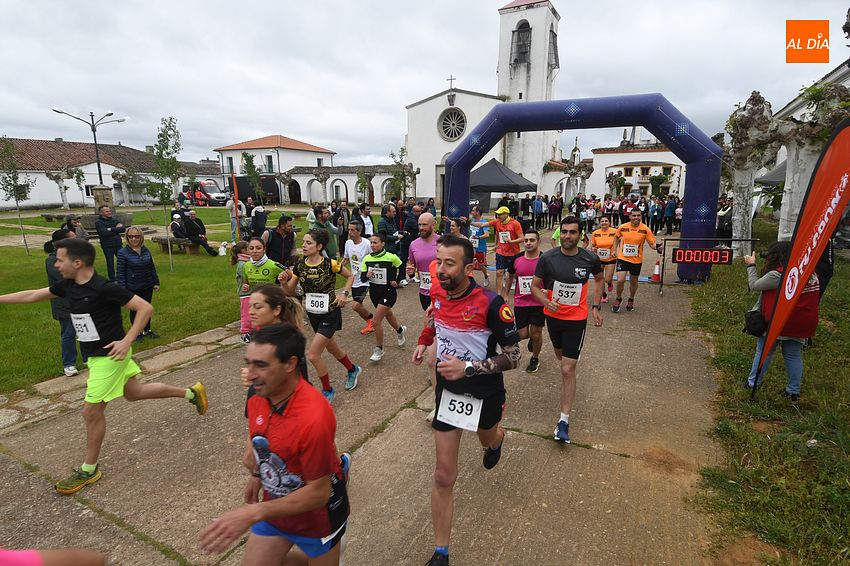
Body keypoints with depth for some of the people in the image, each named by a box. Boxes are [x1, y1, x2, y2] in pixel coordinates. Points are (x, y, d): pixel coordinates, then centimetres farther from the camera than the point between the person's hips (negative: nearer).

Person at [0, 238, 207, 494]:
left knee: (91, 411, 1)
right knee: (134, 392, 19)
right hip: (95, 355, 9)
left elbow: (145, 308, -24)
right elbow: (32, 295, 16)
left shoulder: (105, 288, -24)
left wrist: (126, 341, -25)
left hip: (109, 355, -9)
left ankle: (89, 471, 20)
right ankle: (191, 392, 33)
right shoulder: (68, 285, 1)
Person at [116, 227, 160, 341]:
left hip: (148, 286, 4)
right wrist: (123, 289, -12)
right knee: (135, 310, 10)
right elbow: (120, 272, -10)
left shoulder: (146, 250, 0)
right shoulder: (123, 253, -12)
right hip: (133, 288, -4)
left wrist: (156, 282, 11)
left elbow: (152, 267, 10)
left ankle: (147, 330, 31)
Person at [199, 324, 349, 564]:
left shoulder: (313, 417, -38)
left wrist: (252, 514, -32)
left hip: (316, 516, -6)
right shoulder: (258, 396, -14)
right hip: (274, 506, 6)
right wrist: (256, 475, 11)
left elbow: (318, 493, -29)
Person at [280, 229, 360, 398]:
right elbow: (289, 292, 1)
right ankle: (352, 370, 50)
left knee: (312, 355, -10)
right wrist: (284, 281, -19)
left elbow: (350, 276, -1)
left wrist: (345, 294, -15)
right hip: (313, 314, 6)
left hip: (330, 314, -6)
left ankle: (327, 390, 13)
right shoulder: (300, 265, -4)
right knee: (331, 348, 23)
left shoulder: (330, 264, -18)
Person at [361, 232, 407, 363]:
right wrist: (366, 275, -23)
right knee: (388, 314, 27)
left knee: (376, 322, -11)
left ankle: (379, 349, 9)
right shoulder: (367, 259, -4)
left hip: (388, 292, -6)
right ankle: (400, 330, 58)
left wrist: (397, 281, -10)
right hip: (374, 292, 6)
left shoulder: (392, 257, -16)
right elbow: (362, 278, -2)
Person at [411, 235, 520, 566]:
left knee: (488, 440, 31)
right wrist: (424, 342, 1)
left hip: (485, 395, -2)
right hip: (447, 392, 3)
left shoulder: (491, 304, -27)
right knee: (443, 476, 4)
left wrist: (468, 367, -30)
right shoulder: (437, 294, -10)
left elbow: (513, 356, -20)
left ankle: (496, 440, 71)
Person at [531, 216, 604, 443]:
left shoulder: (590, 259, -11)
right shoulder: (547, 258, -13)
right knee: (560, 355, 26)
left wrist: (596, 307, 5)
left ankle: (564, 421, 0)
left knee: (568, 369, -7)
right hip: (553, 315, 2)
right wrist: (547, 302, -24)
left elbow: (598, 278, 10)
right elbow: (535, 286, -5)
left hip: (577, 318, -2)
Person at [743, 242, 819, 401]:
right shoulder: (810, 272, 3)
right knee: (794, 355, 15)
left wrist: (751, 265, 3)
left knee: (763, 351, 8)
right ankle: (794, 391, 21)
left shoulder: (777, 275, -20)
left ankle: (753, 383, 18)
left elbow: (754, 286, -10)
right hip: (803, 324, 6)